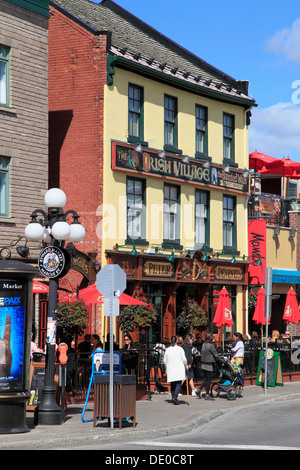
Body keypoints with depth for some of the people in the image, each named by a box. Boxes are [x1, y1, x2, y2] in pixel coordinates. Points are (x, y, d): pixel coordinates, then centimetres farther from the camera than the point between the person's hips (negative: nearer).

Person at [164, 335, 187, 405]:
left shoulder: (168, 350, 2)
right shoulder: (180, 349, -6)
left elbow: (165, 361, 6)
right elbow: (184, 359, -7)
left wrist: (167, 368, 23)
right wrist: (186, 366, 11)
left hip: (170, 370, 3)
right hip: (179, 370, -3)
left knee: (172, 385, 13)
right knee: (178, 384, -5)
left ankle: (173, 397, 15)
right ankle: (175, 397, -21)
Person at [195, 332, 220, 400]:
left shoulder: (204, 345, 9)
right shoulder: (211, 345, -16)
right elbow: (215, 354, -12)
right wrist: (219, 360, 5)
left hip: (203, 363, 8)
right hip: (209, 364, -8)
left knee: (206, 379, 16)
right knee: (209, 380, 0)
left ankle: (199, 390, 5)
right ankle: (207, 395, 3)